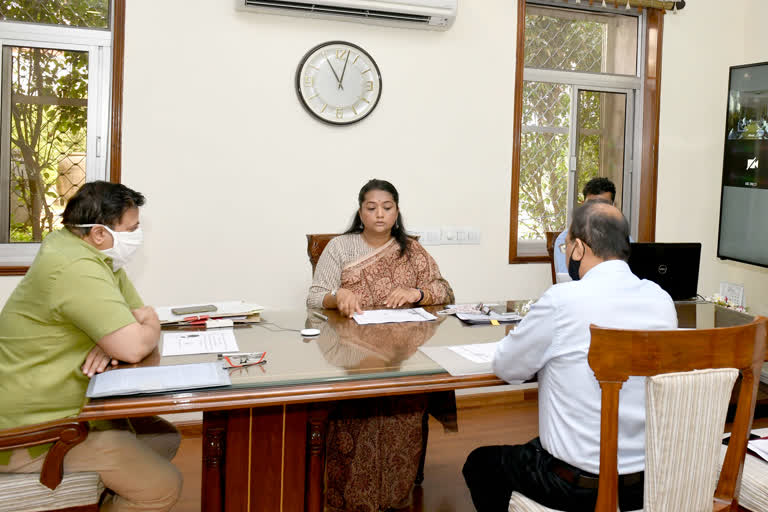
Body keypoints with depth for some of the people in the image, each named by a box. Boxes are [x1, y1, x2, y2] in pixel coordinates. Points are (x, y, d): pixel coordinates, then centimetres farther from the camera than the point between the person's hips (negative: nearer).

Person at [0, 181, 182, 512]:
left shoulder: (102, 259, 7)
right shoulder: (74, 268, -26)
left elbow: (142, 316, 8)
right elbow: (134, 348, -30)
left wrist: (114, 342, -14)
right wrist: (150, 329, -7)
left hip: (70, 408, 10)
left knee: (164, 439, 13)